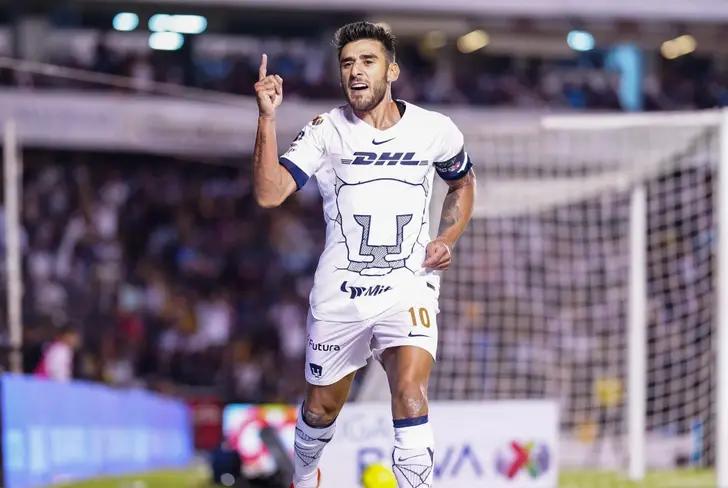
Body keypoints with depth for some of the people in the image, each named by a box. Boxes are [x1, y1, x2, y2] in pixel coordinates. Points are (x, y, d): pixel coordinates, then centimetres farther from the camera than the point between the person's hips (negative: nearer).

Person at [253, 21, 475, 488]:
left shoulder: (435, 130, -1)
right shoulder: (327, 131, -5)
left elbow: (463, 183, 21)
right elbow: (269, 194, -18)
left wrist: (448, 238, 3)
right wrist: (267, 118, -27)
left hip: (409, 286, -1)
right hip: (340, 289, 1)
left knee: (410, 392, -25)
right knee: (322, 408, 16)